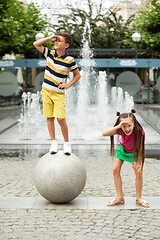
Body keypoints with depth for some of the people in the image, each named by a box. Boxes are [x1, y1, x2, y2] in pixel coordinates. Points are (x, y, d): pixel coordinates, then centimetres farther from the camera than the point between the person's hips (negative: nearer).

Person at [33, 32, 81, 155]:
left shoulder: (69, 60, -8)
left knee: (60, 118, -11)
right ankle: (53, 142, 14)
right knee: (49, 117, 4)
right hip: (46, 90, 4)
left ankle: (67, 143, 5)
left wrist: (68, 85, -5)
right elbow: (36, 44, 4)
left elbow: (77, 75, 4)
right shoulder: (50, 53, 3)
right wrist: (49, 38, -4)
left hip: (59, 93, -4)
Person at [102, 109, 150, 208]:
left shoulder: (139, 132, -39)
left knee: (139, 172, -13)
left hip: (135, 151, -2)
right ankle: (120, 198, 3)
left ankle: (139, 198, 5)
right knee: (116, 169, -8)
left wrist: (138, 162, -18)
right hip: (123, 148, 2)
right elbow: (104, 133, -50)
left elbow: (140, 147, -24)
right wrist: (118, 126, -59)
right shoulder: (120, 130, -35)